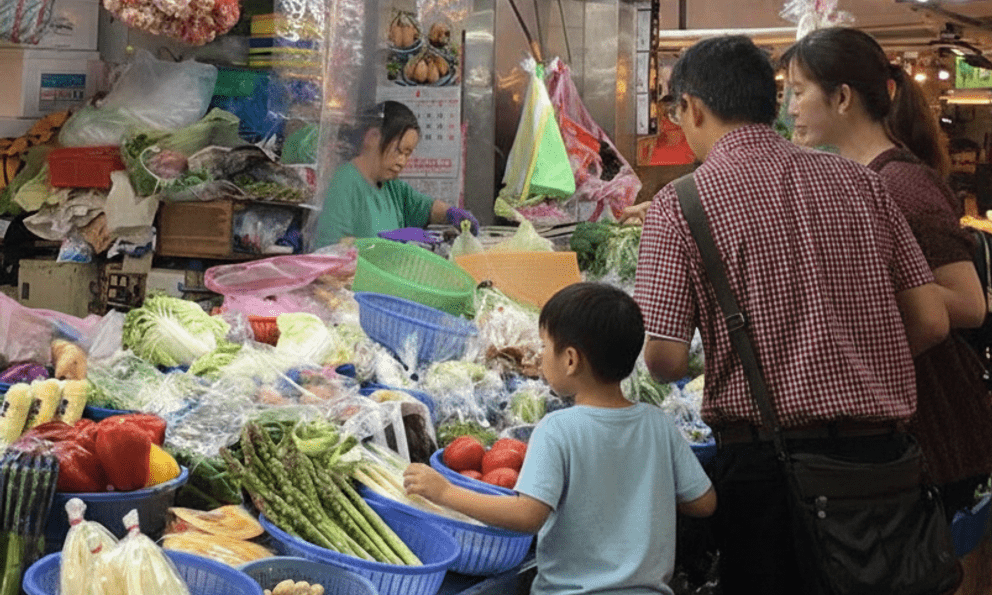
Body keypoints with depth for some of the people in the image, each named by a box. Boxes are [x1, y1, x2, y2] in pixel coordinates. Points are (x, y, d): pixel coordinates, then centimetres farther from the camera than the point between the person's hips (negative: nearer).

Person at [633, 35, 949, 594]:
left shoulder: (682, 203, -7)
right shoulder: (858, 180, 5)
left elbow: (665, 359, -11)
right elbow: (931, 322, 4)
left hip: (764, 458, -4)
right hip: (881, 452, 4)